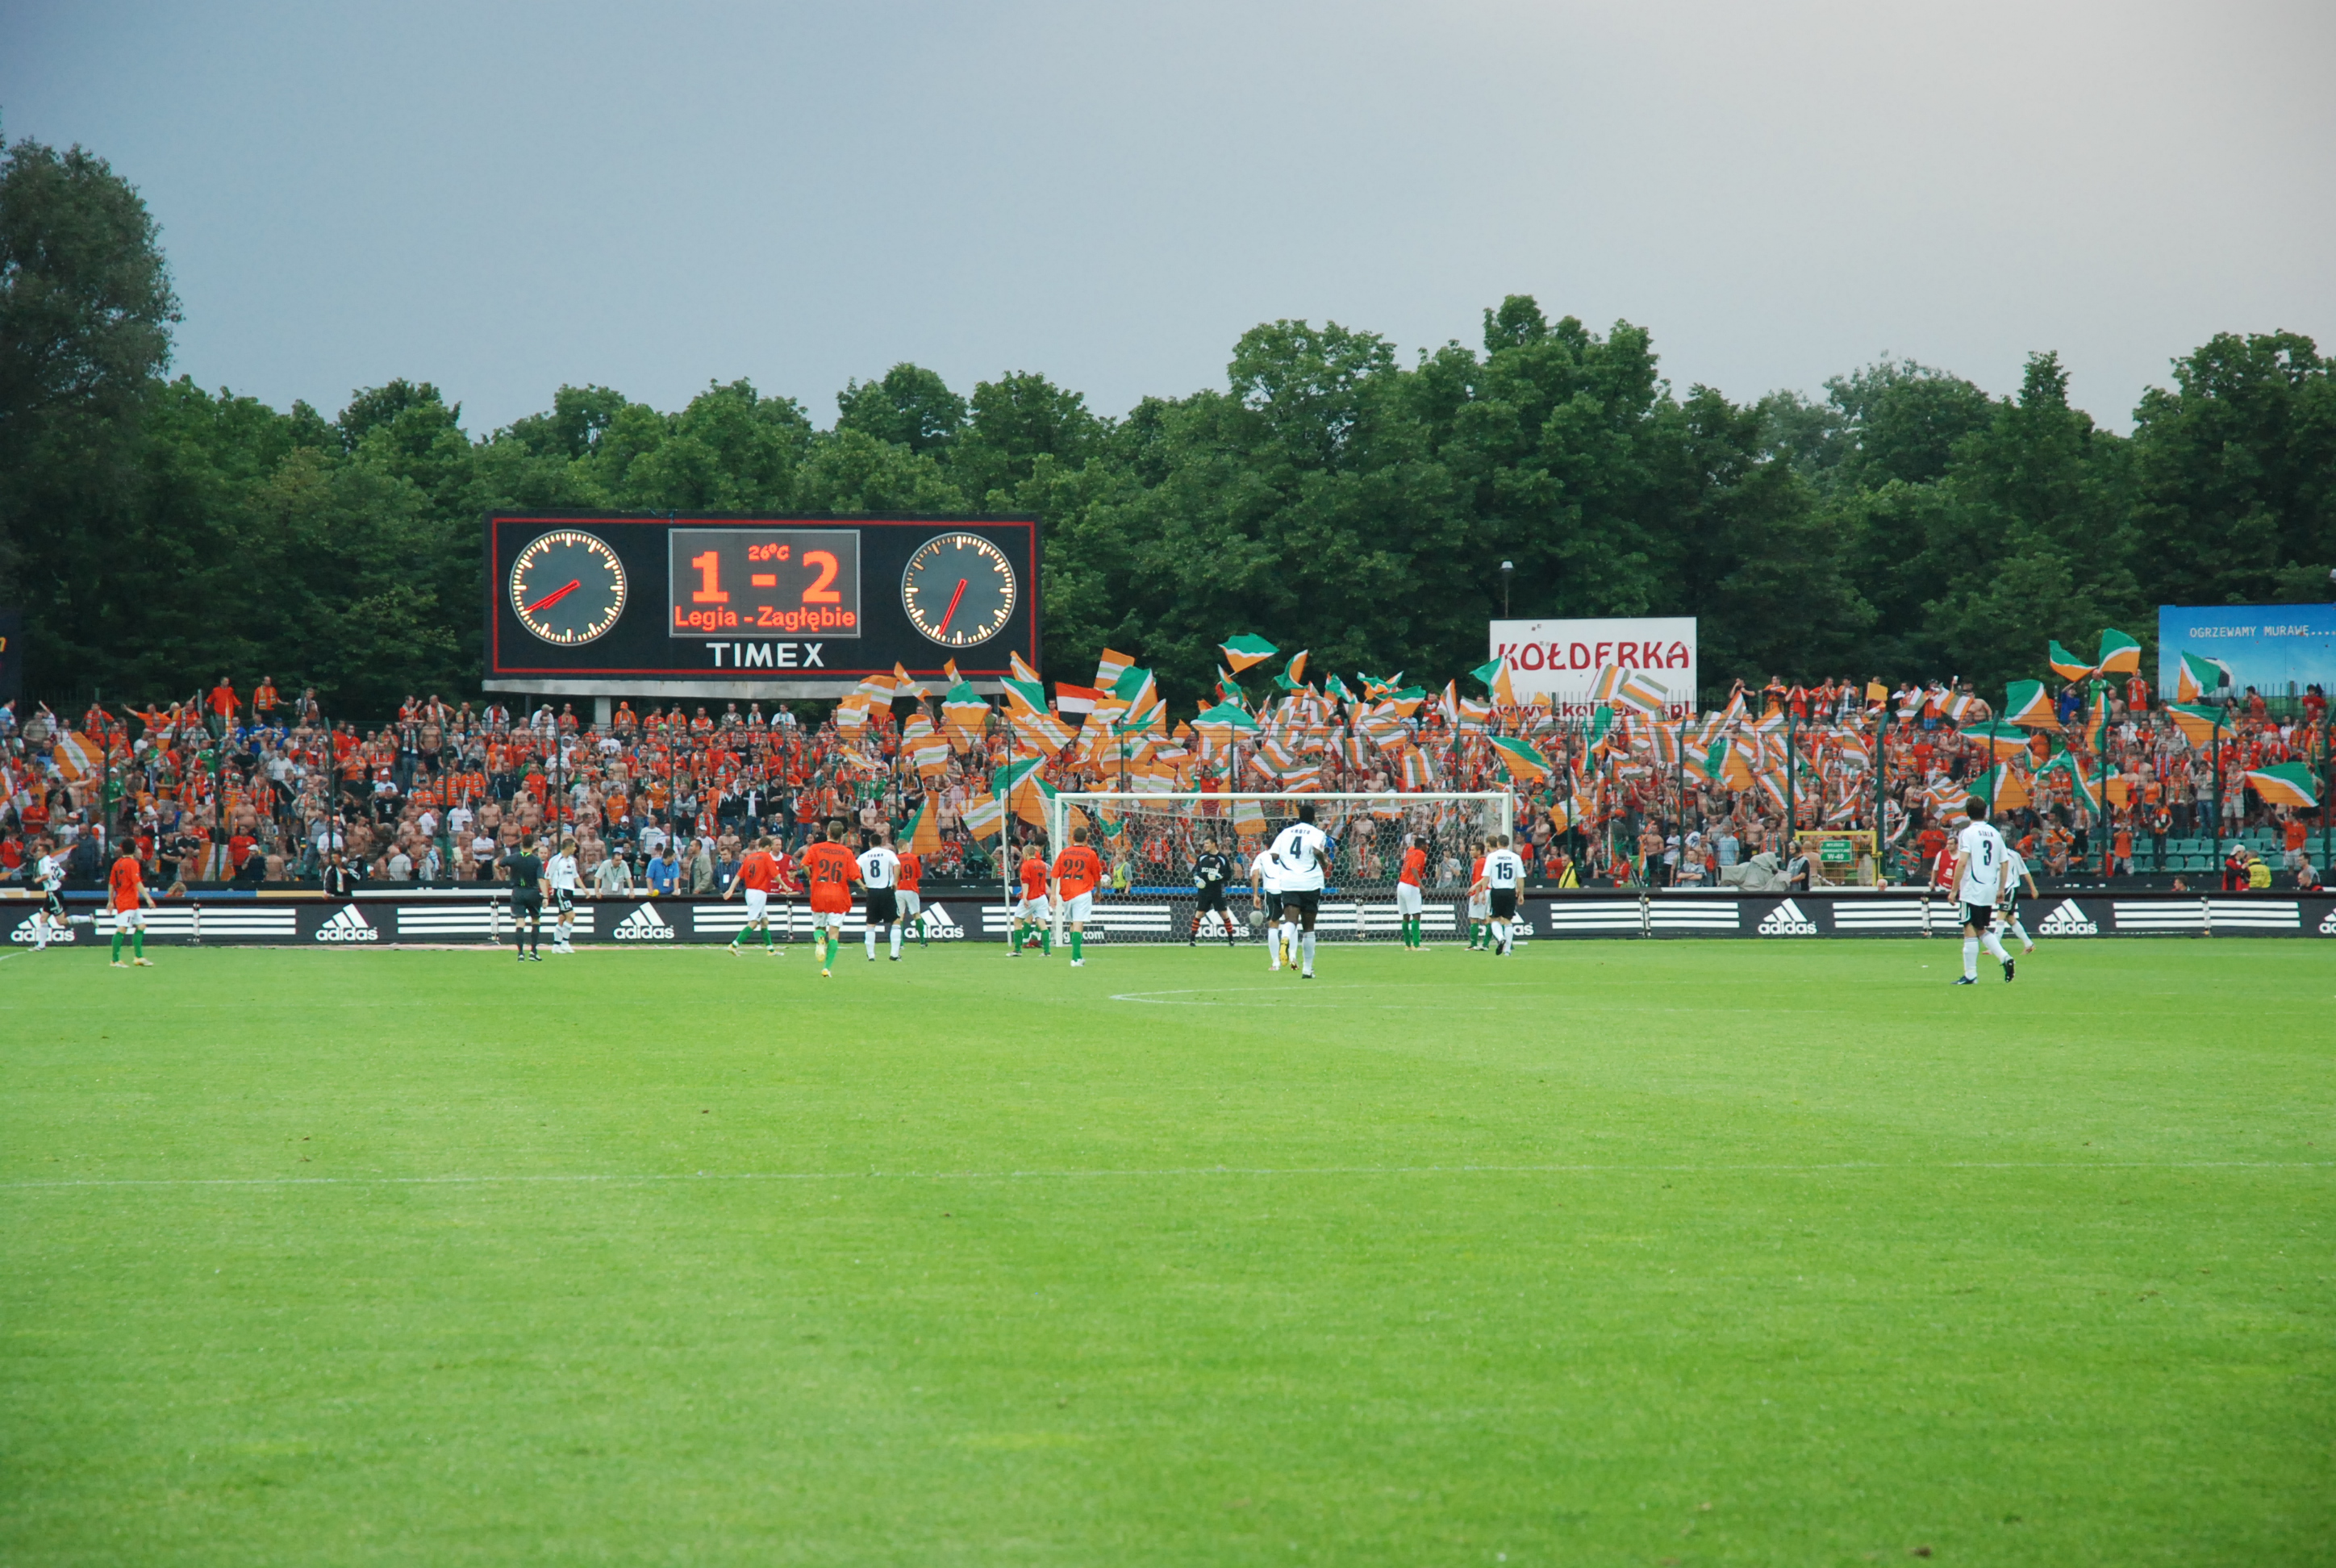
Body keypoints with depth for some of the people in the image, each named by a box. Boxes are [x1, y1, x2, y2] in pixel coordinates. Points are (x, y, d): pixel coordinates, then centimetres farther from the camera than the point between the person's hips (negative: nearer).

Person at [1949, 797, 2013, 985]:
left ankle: (1971, 974, -4)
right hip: (1990, 891, 6)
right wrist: (2001, 889, 21)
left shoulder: (1968, 833, -8)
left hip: (1972, 890, -6)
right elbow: (2003, 863, 12)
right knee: (1982, 930, 17)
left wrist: (1954, 890, -13)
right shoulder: (1995, 834, 9)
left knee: (1970, 931, -3)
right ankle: (2004, 957, -2)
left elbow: (1962, 862, -17)